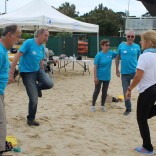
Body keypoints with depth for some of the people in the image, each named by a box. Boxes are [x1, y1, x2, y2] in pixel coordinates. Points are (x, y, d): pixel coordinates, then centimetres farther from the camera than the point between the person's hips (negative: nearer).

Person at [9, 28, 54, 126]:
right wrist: (11, 73, -24)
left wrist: (43, 76, 23)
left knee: (49, 84, -22)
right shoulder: (29, 43, -17)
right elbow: (17, 57, -20)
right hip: (27, 72, -6)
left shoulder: (42, 47, 4)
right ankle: (31, 119, 17)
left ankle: (37, 88, 12)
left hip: (38, 70, 6)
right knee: (34, 99, -7)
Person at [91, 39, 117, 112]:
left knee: (104, 91, 13)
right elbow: (95, 66, -13)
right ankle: (93, 105, 19)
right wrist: (95, 77, -16)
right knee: (97, 91, 6)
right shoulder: (99, 55, -13)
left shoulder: (111, 53, -1)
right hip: (99, 77, -4)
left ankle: (102, 105, 27)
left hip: (107, 76, 4)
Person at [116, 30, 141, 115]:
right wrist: (117, 69, 5)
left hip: (135, 71, -1)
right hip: (124, 73, 1)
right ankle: (128, 108, 28)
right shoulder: (121, 46, -2)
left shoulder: (137, 47, -2)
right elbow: (117, 58, 8)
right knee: (126, 92, 10)